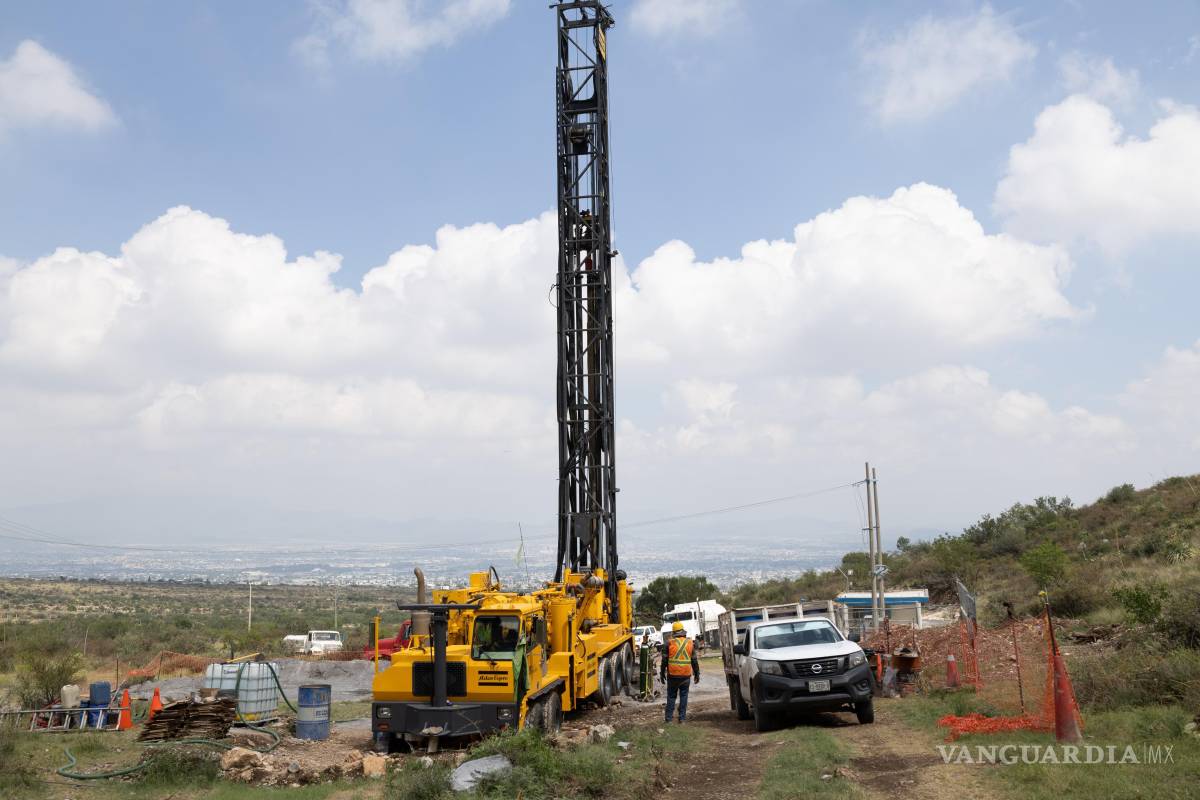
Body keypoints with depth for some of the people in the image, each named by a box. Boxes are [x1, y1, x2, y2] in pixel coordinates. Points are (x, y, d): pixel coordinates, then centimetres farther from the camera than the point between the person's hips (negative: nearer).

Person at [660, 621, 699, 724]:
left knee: (671, 696, 9)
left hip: (673, 674, -1)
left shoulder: (669, 643, -3)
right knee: (683, 696, 8)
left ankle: (668, 718, 9)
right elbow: (694, 660, 6)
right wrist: (697, 673, 13)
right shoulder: (690, 643, 3)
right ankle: (682, 718, 7)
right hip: (686, 675, 1)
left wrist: (662, 673, 8)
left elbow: (664, 660, 0)